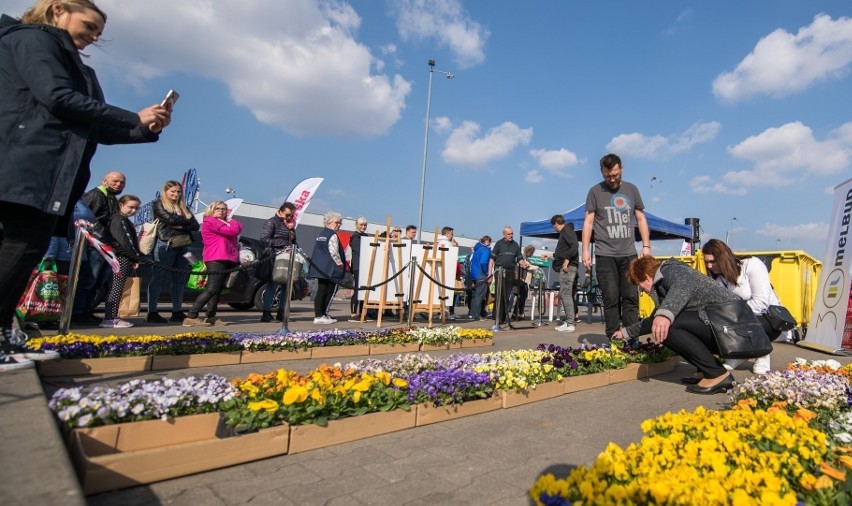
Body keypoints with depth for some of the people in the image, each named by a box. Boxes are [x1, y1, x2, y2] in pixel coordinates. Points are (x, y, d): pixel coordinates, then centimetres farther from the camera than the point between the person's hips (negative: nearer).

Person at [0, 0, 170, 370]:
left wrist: (147, 130, 7)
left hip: (49, 172, 9)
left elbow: (97, 130, 22)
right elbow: (58, 98, -13)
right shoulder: (32, 38, 4)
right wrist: (135, 117, -10)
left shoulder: (75, 67, 29)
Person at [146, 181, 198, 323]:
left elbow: (195, 226, 9)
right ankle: (152, 313, -4)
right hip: (165, 245, -6)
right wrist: (187, 220, 1)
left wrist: (181, 226, -7)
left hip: (182, 246, 6)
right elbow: (170, 219, -13)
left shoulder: (183, 208, 22)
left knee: (180, 279, 5)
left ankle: (177, 312, 11)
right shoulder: (158, 205, 5)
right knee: (158, 278, -5)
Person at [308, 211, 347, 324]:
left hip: (319, 267, 8)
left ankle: (318, 315, 6)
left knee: (321, 292, 6)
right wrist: (341, 264, -6)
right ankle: (323, 315, 2)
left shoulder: (320, 234, 18)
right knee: (330, 292, 1)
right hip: (330, 269, -8)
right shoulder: (332, 235, -10)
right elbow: (334, 252, -18)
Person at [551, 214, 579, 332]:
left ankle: (570, 324, -12)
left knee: (566, 294, -12)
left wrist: (567, 260, -23)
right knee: (563, 294, 12)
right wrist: (553, 255, 39)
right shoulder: (565, 232, 23)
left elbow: (574, 246, -21)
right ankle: (572, 318, 17)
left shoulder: (567, 231, -6)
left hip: (568, 267, -10)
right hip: (565, 267, 10)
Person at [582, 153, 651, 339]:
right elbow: (588, 222, 2)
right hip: (605, 255, -2)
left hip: (629, 254, 3)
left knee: (631, 297, 1)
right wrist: (585, 250, -6)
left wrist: (646, 245, 5)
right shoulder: (595, 191, 3)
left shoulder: (631, 190, 12)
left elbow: (641, 219, 15)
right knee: (611, 299, -2)